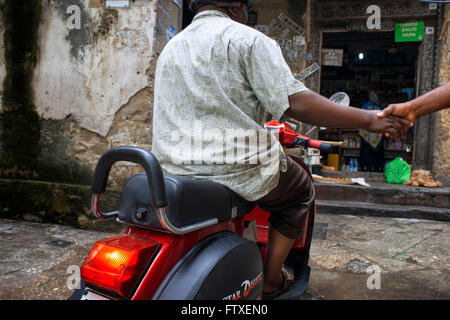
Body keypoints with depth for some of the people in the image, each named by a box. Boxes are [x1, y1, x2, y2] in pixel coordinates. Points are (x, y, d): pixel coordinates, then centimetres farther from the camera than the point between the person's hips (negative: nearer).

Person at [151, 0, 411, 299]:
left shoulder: (169, 48, 17)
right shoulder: (247, 39, -6)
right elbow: (294, 102, -17)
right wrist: (369, 119, -10)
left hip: (173, 171, 8)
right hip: (235, 168, -7)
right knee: (301, 190, 20)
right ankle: (271, 280, 22)